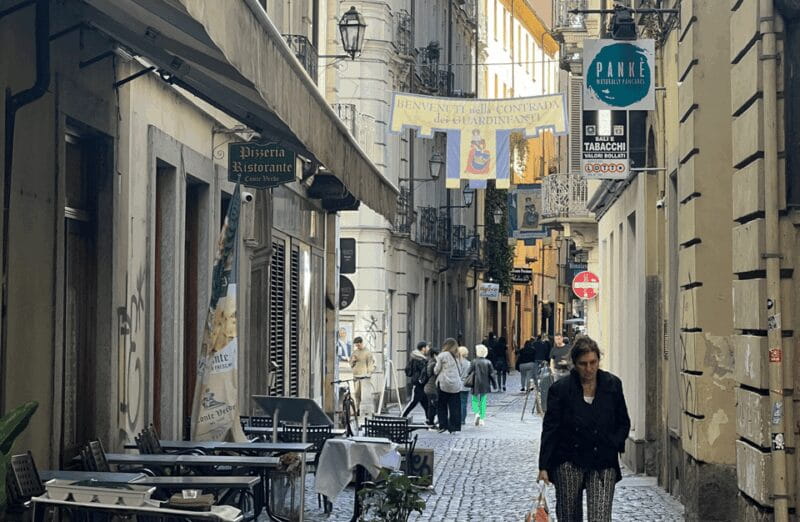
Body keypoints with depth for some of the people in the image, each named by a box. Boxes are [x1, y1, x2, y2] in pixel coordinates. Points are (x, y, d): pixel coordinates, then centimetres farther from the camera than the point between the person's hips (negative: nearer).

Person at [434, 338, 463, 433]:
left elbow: (436, 370, -2)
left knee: (442, 406, 8)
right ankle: (454, 427, 4)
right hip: (456, 385, 4)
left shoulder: (442, 356, -7)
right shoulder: (456, 357, 7)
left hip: (444, 384, -4)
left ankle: (443, 425, 2)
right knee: (454, 407, 5)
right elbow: (459, 371, 10)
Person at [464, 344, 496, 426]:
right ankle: (482, 419, 11)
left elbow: (469, 373, -9)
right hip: (485, 386, 2)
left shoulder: (474, 362, -10)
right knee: (483, 401, 12)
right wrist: (494, 384, 10)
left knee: (475, 400, 12)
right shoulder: (488, 363, -2)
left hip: (476, 385, -2)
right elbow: (492, 374, 0)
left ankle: (477, 413, -14)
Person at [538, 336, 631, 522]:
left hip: (603, 464, 1)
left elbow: (624, 423, 11)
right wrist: (544, 466, -9)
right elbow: (550, 430, -5)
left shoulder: (613, 385, 0)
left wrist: (614, 444, -5)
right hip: (569, 463, -1)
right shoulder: (560, 389, -6)